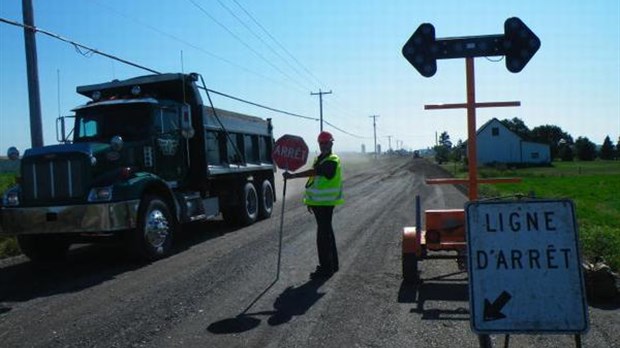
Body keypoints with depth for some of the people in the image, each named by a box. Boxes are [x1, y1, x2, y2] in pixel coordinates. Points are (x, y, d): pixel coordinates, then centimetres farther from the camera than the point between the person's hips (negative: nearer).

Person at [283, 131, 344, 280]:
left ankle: (325, 268, -2)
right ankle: (332, 264, 28)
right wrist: (310, 201, 21)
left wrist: (292, 176, -30)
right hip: (318, 202, 10)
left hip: (325, 203, -10)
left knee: (323, 235, -9)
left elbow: (314, 172, -27)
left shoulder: (333, 161, -14)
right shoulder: (318, 159, 16)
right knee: (327, 233, 16)